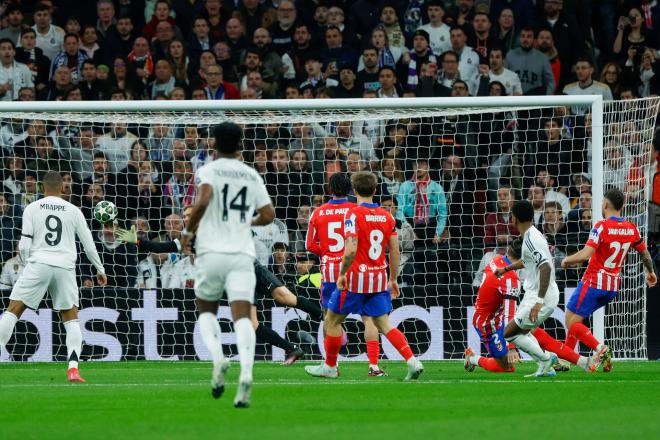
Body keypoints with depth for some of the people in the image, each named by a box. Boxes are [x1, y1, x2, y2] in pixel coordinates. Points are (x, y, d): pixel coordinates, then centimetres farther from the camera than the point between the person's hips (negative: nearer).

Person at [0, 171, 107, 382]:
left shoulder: (32, 208, 4)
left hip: (38, 264, -1)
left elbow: (25, 246, 0)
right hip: (65, 267, 2)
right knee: (71, 318, 11)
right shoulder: (73, 211, 8)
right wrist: (100, 270, 25)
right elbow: (89, 245, 12)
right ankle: (73, 369, -4)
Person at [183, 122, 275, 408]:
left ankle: (217, 357, -9)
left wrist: (189, 230, -4)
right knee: (242, 316, -7)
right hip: (243, 254, 2)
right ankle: (246, 372, -28)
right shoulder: (252, 175, 12)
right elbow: (268, 215, 11)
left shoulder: (208, 171, 0)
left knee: (206, 310, 17)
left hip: (212, 252, -2)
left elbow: (203, 199, -19)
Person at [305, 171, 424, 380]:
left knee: (332, 320, 11)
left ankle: (330, 366, 20)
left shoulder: (354, 214, -12)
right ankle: (412, 361, -6)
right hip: (379, 278, 5)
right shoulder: (387, 216, 4)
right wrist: (393, 279, 15)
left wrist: (342, 274, -9)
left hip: (357, 277, -5)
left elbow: (351, 250, -21)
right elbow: (395, 251, 6)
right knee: (383, 322, 9)